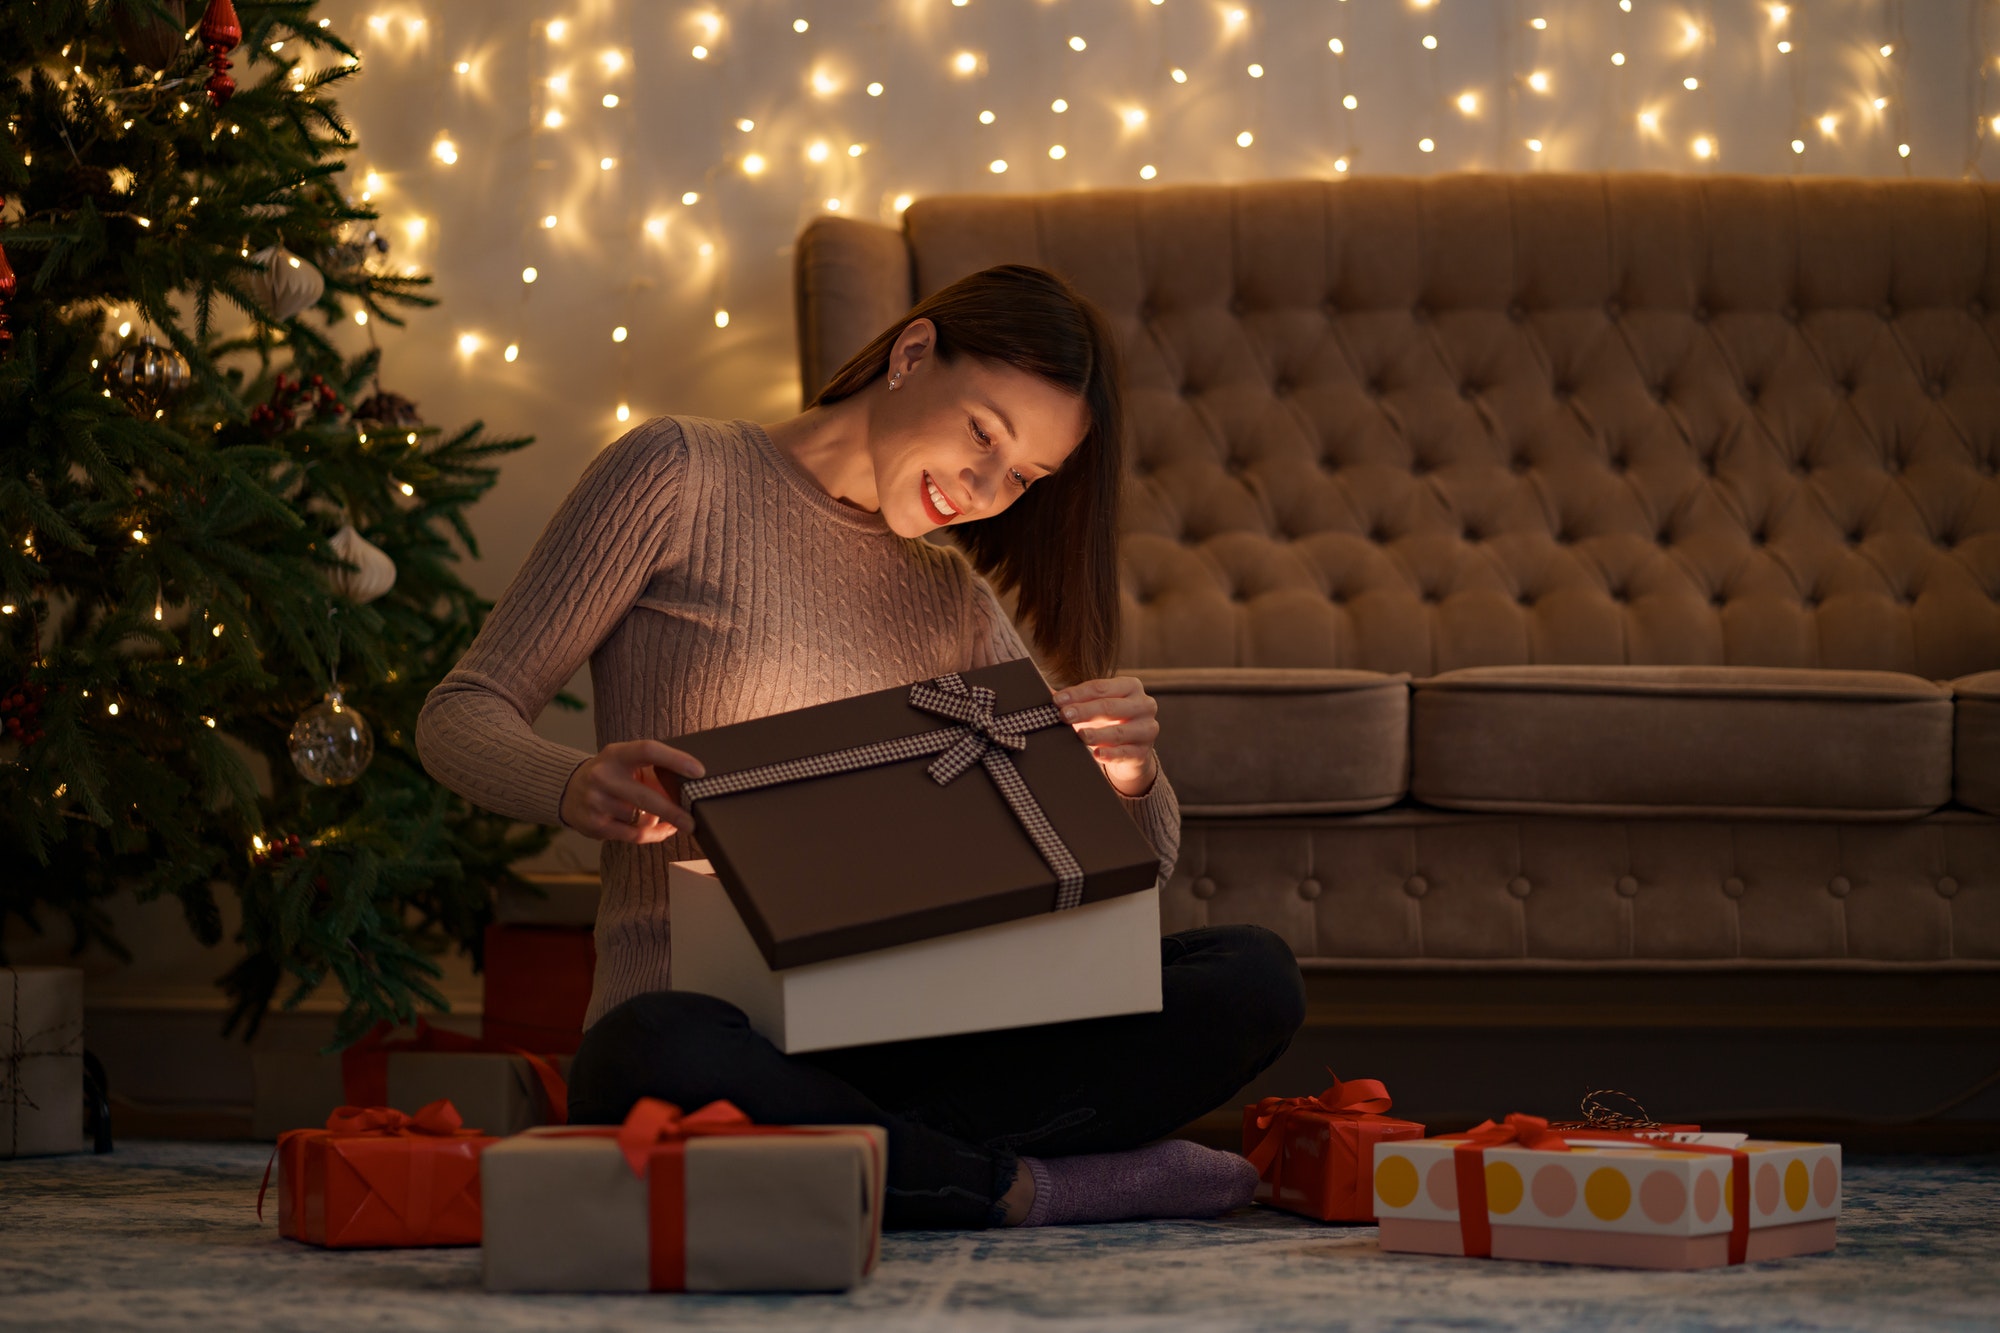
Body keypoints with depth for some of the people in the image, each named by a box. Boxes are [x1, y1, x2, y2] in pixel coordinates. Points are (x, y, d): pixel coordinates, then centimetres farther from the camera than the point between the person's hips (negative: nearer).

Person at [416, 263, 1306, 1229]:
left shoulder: (953, 599, 20)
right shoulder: (681, 479, 5)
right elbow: (463, 716, 1)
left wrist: (1132, 780, -6)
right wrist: (575, 786, -23)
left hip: (899, 1035, 5)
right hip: (700, 1006, -5)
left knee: (1252, 977, -17)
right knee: (659, 1058, -43)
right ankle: (1035, 1187, -28)